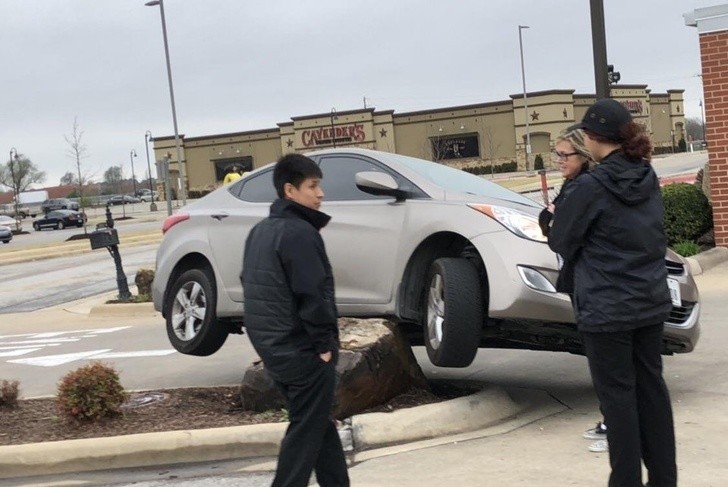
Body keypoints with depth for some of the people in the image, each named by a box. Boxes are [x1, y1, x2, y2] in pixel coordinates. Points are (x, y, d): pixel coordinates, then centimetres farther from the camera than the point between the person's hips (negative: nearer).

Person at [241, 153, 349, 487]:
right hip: (303, 350, -9)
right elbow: (312, 295, -22)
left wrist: (271, 336, 17)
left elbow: (251, 285, 17)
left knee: (319, 425, 17)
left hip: (274, 347, 9)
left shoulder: (260, 231, 13)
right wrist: (324, 343, -13)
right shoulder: (299, 232, -17)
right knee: (306, 431, -1)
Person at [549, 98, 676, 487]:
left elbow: (560, 241, -7)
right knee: (651, 387, 14)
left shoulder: (591, 186, -17)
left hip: (606, 308, -7)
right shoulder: (648, 177, 5)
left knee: (617, 395, 1)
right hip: (651, 301, 7)